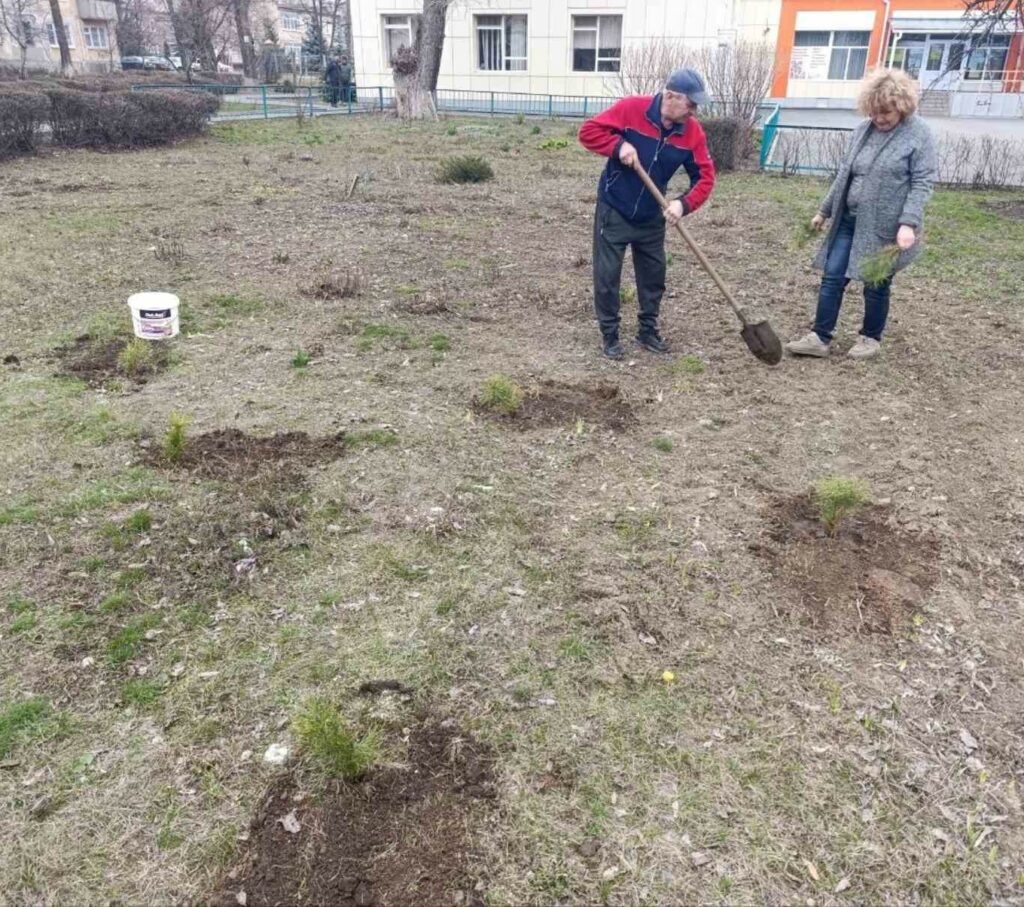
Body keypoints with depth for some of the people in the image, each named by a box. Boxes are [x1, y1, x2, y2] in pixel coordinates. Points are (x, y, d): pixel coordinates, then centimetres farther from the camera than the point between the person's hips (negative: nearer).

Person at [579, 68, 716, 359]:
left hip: (652, 216, 4)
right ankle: (609, 336, 14)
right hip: (614, 210, -4)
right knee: (607, 276, 0)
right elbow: (589, 131, -15)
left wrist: (684, 204, -24)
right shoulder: (631, 109, -19)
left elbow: (705, 176, -7)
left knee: (654, 275, 11)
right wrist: (619, 146, -29)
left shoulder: (692, 131, -9)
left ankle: (648, 331, 27)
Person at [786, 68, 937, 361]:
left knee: (876, 285, 6)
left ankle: (871, 338, 24)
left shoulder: (919, 134, -9)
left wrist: (908, 224, -23)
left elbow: (922, 183, -13)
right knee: (832, 277, 2)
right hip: (850, 219, 6)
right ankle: (820, 337, 9)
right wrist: (824, 211, 17)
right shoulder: (863, 130, 8)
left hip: (885, 226, -5)